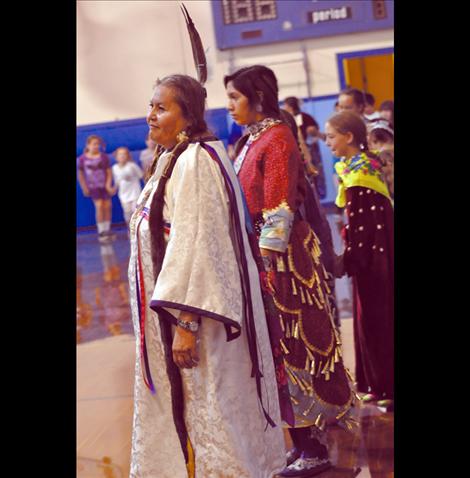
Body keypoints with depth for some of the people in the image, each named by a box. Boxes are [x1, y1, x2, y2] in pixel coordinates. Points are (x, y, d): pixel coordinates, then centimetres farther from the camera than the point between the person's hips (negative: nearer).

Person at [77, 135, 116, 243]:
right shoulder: (82, 159, -5)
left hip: (104, 185, 1)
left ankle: (107, 230, 17)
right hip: (93, 187, -1)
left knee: (107, 206, 1)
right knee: (99, 206, -12)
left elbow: (109, 172, 0)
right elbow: (80, 174, 5)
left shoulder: (104, 157, -4)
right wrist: (84, 188, 3)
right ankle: (101, 232, -5)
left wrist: (108, 185, -9)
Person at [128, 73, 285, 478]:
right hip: (176, 312, 9)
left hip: (194, 312, -9)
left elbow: (197, 246, -24)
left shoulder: (194, 161, -18)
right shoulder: (175, 159, 12)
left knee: (207, 409, 2)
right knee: (186, 406, 17)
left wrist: (186, 323, -26)